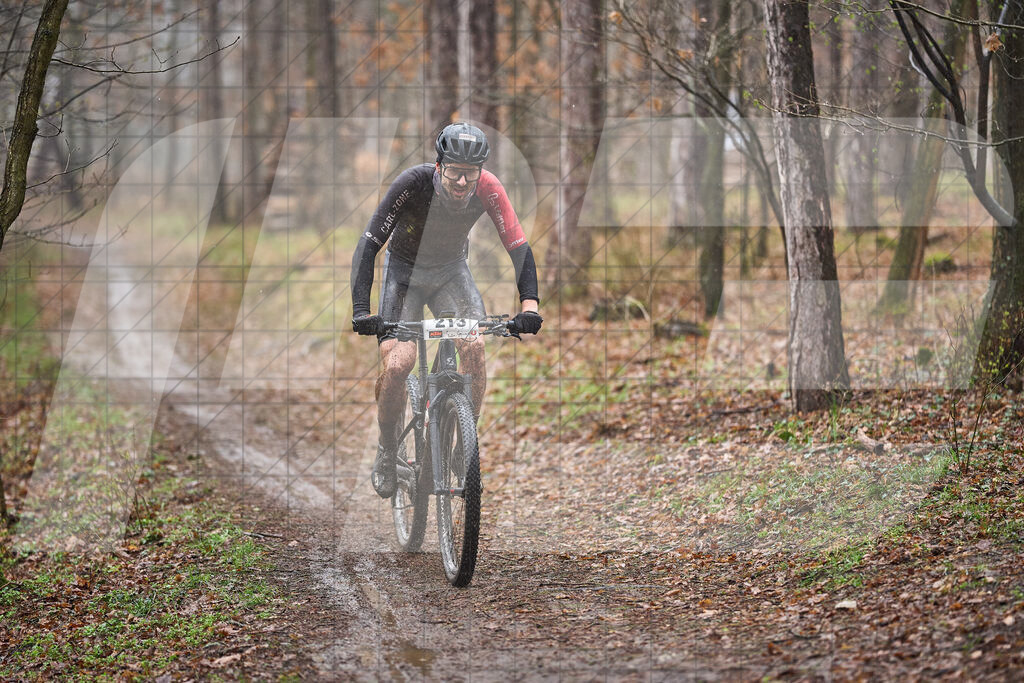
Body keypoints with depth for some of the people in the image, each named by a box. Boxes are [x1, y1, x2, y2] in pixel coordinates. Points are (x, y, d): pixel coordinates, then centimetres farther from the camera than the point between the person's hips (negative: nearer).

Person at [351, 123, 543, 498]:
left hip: (451, 270, 2)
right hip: (405, 270, -2)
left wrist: (529, 305, -39)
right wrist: (361, 310, -43)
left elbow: (519, 248, -23)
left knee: (475, 347, -21)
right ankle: (387, 453, 3)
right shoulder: (413, 183, -32)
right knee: (397, 363, -20)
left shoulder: (488, 189, -25)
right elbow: (369, 244, -32)